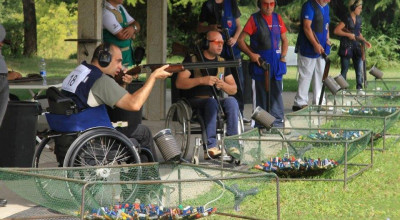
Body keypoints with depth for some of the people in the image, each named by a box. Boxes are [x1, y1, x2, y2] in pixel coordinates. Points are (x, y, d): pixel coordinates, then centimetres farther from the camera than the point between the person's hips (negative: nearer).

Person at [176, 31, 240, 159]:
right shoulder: (192, 60, 3)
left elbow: (234, 90, 14)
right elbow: (179, 83, -10)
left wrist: (223, 85, -9)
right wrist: (201, 80, -20)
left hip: (216, 101, 4)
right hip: (196, 101, -4)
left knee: (231, 101, -28)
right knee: (212, 102, -37)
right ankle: (210, 146, -43)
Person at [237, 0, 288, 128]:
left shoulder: (277, 18, 11)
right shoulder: (254, 19, -1)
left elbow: (285, 40, 18)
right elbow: (241, 39, -3)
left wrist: (283, 56, 4)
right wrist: (251, 54, -14)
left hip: (276, 62, 3)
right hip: (259, 60, -3)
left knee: (276, 93, 4)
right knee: (260, 93, 2)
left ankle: (278, 122, 10)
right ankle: (259, 123, 9)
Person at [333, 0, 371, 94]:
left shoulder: (359, 19, 9)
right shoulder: (346, 19, -12)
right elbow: (336, 31, -15)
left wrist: (365, 41, 8)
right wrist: (348, 34, -19)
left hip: (356, 46, 6)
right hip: (346, 47, -6)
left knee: (359, 68, 2)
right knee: (345, 69, 2)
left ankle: (359, 88, 8)